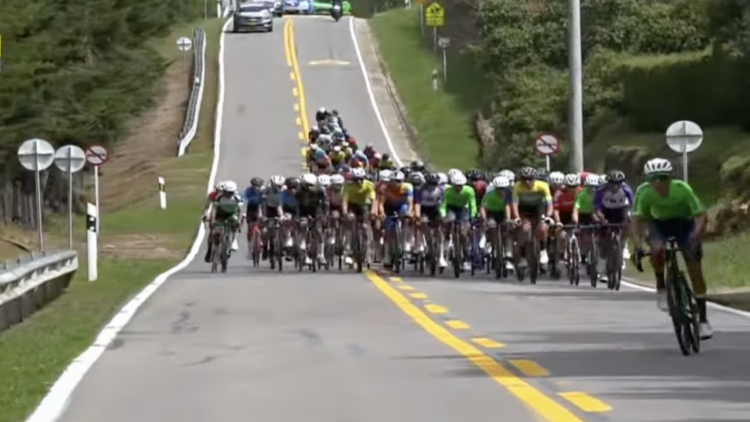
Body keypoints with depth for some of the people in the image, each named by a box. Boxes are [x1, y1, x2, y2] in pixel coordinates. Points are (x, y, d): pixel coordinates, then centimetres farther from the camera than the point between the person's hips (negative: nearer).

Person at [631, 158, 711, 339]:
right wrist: (637, 244, -38)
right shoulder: (644, 193, -28)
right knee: (657, 250, -33)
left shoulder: (682, 189, -33)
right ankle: (661, 287, -6)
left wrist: (695, 238, -49)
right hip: (659, 223, 1)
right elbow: (638, 219, -23)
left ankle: (703, 319, -3)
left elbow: (700, 216, -33)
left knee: (694, 267, -11)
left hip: (684, 223, -1)